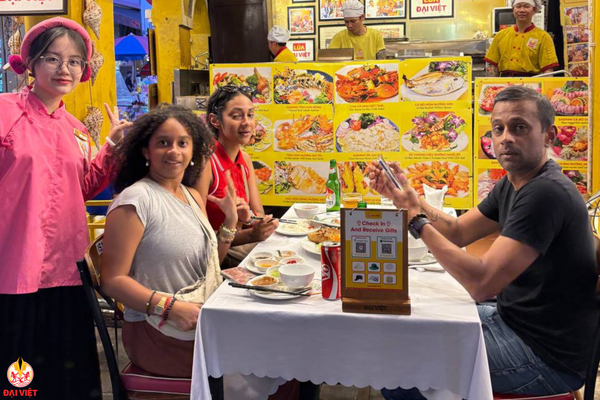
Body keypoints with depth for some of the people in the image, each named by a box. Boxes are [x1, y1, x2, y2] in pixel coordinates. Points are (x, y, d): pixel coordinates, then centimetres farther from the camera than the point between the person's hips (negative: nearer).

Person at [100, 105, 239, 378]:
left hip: (204, 322, 8)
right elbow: (112, 279, -15)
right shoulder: (135, 200, -12)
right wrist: (171, 308, -25)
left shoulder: (193, 196, 12)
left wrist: (230, 220, 7)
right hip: (157, 332, -7)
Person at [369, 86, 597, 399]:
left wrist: (417, 221, -24)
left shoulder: (545, 193, -26)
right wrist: (406, 199, -8)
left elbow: (481, 284, -31)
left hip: (547, 357, -9)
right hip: (514, 319, 10)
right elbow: (458, 232, 8)